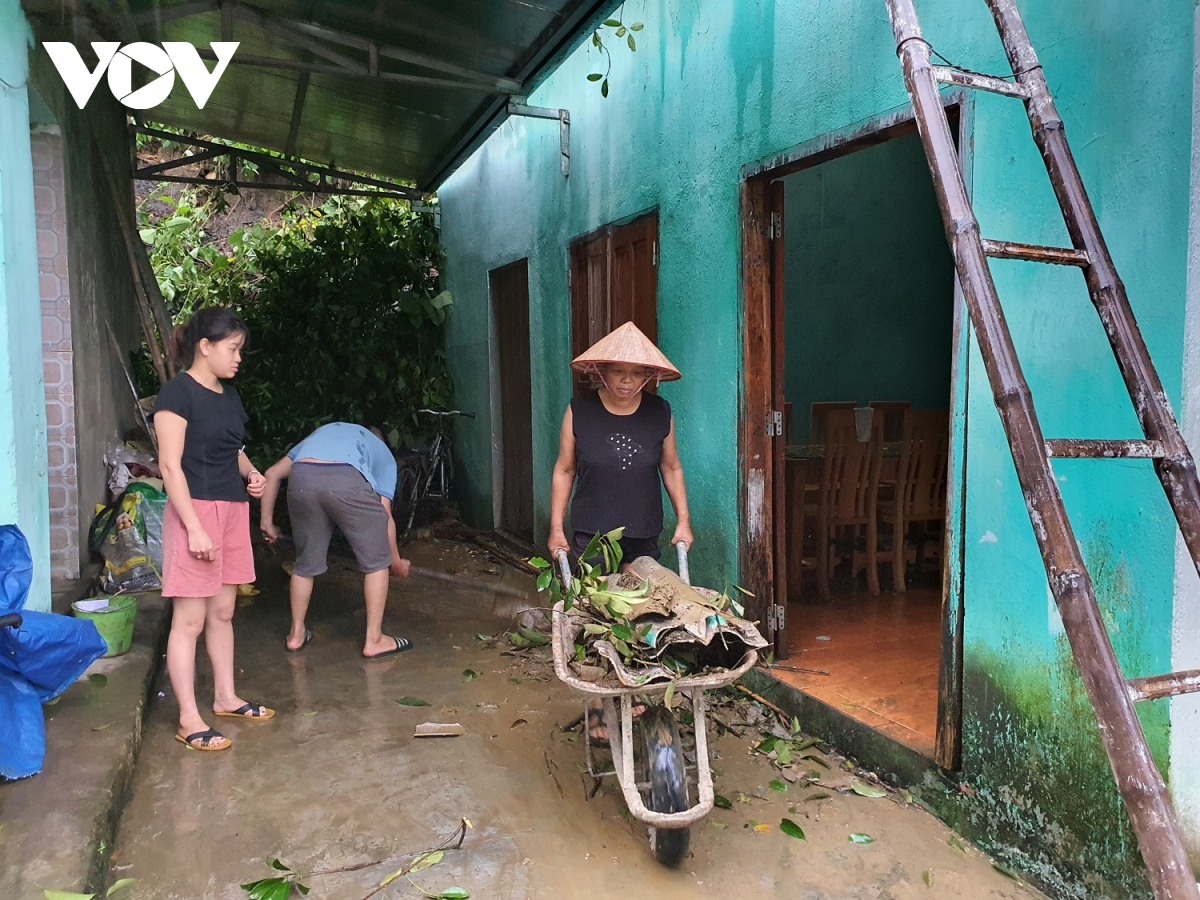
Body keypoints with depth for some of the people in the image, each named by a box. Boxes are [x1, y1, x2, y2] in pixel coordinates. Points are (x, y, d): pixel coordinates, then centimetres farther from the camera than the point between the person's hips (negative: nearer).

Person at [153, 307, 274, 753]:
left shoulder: (229, 396, 13)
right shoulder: (178, 392, -11)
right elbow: (170, 465, -16)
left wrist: (250, 472, 4)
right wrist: (194, 527, -20)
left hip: (233, 510, 8)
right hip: (195, 511, -8)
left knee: (223, 610, 16)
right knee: (190, 618, -3)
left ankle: (225, 697, 28)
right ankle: (189, 719, 4)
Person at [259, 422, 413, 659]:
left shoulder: (321, 433, 44)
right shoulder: (383, 453, 34)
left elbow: (272, 474, 34)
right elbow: (385, 516, 24)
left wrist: (267, 521, 39)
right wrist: (396, 562, 35)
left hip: (301, 477, 3)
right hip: (346, 479, -3)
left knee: (306, 563, 24)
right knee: (376, 561, 16)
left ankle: (296, 634, 38)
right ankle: (374, 640, 22)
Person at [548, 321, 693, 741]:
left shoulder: (659, 413, 0)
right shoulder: (579, 411, -5)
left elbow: (671, 468, 10)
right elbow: (564, 471, 2)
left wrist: (683, 520, 6)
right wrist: (556, 528, 0)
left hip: (644, 534, 2)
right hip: (591, 534, -2)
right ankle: (597, 706, 9)